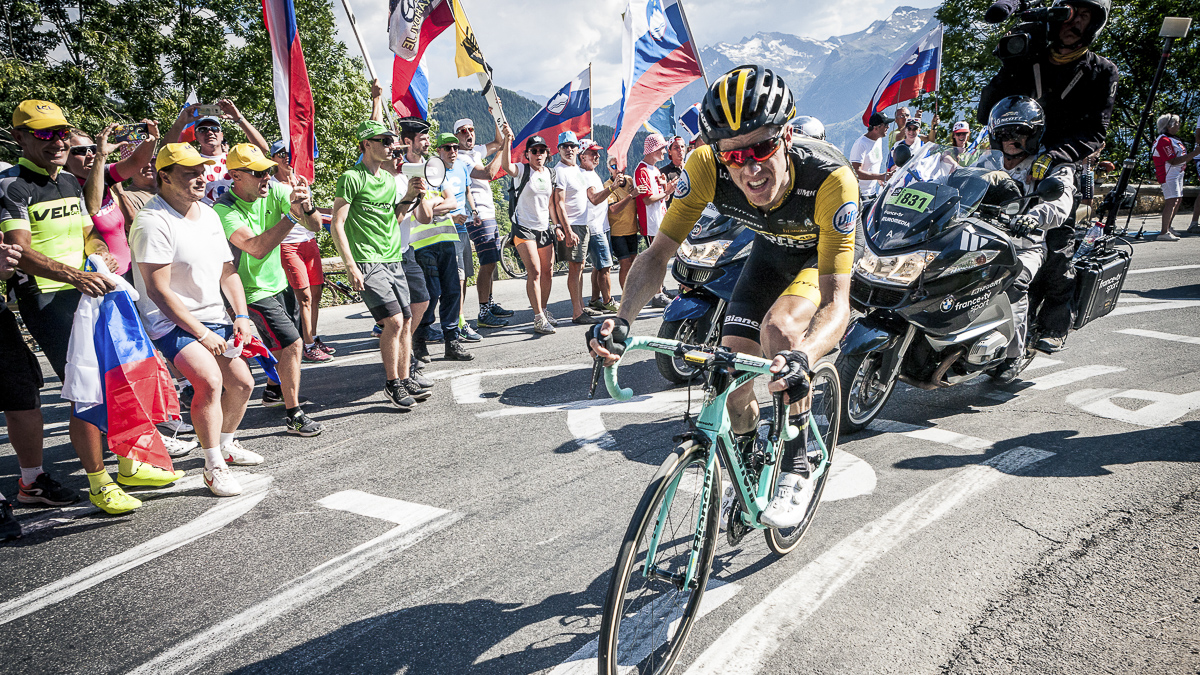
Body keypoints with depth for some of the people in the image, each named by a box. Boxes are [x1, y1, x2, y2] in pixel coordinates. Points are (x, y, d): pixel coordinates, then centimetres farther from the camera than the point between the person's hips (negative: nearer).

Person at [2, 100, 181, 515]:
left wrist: (101, 253, -1)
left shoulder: (70, 183, 16)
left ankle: (129, 465, 26)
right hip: (46, 299, -8)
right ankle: (98, 484, 2)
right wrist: (73, 274, -36)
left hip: (89, 292, 8)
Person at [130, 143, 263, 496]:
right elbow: (158, 290, -20)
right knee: (209, 380, -27)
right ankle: (214, 467, -14)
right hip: (171, 323, -8)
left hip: (214, 318, 8)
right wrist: (201, 334, -21)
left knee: (242, 382, 9)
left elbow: (227, 270, 14)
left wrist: (241, 315, 0)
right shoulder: (152, 221, -17)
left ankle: (226, 443, 35)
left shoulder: (209, 215, 9)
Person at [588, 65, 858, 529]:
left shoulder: (829, 178, -41)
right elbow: (660, 252, -27)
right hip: (771, 250, 4)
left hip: (826, 251, -3)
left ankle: (797, 468, -13)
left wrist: (803, 357, -64)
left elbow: (836, 302, -44)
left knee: (779, 326, -34)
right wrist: (622, 319, -45)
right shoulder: (707, 166, -32)